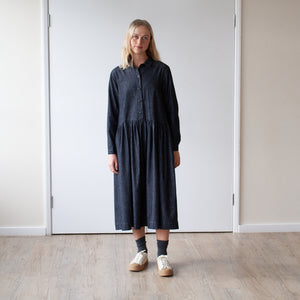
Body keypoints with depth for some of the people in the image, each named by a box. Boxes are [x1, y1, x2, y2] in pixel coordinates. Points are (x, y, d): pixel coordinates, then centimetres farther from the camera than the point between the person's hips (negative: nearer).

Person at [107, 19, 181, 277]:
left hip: (157, 139, -1)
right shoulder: (118, 74, 6)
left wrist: (175, 147, 0)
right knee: (132, 193, 5)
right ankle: (141, 251, 19)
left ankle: (162, 255, 8)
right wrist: (111, 151, 0)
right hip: (127, 140, 2)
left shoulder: (161, 70, 2)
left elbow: (172, 110, 3)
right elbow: (112, 114, 6)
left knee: (160, 193, -1)